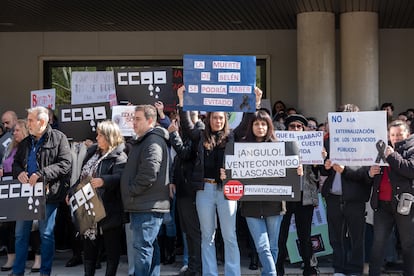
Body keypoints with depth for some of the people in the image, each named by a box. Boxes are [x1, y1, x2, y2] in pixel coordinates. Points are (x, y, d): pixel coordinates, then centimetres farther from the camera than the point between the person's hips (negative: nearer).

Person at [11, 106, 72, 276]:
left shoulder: (58, 138, -5)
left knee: (46, 233, 4)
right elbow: (16, 162, 20)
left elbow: (65, 164, -13)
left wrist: (41, 174, -20)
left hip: (48, 192, -5)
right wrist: (19, 172, -5)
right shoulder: (25, 142, 13)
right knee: (21, 233, 9)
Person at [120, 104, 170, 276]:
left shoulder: (153, 141, -12)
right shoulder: (143, 141, 22)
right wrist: (130, 195, 19)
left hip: (147, 205, -11)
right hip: (143, 204, 11)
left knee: (142, 246, -9)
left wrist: (131, 190, -12)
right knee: (150, 246, 14)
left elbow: (149, 173, -23)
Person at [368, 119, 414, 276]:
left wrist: (392, 156, -16)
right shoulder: (383, 150, 18)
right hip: (382, 204, 4)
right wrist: (370, 173, 2)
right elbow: (373, 175, 25)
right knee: (378, 243, 3)